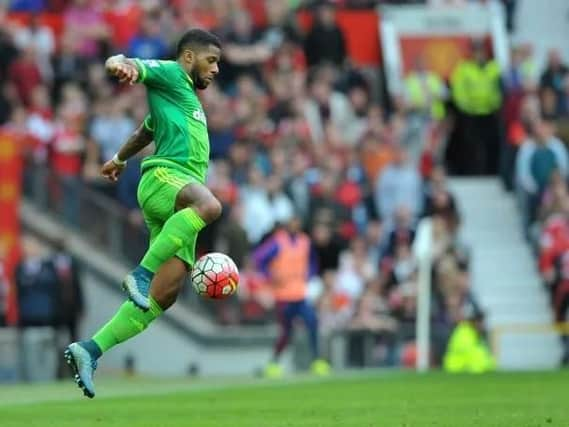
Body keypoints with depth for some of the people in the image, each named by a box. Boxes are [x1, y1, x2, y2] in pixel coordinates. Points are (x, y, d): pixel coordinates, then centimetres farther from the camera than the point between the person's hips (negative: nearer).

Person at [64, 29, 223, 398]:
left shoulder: (189, 98, 33)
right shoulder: (170, 74, 7)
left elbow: (147, 131, 49)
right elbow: (123, 63, -11)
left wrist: (120, 159, 66)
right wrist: (123, 65, -36)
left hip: (182, 198, 9)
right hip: (164, 177, -9)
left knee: (164, 295, -5)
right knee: (209, 205, -42)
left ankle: (90, 351, -6)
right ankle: (142, 274, -39)